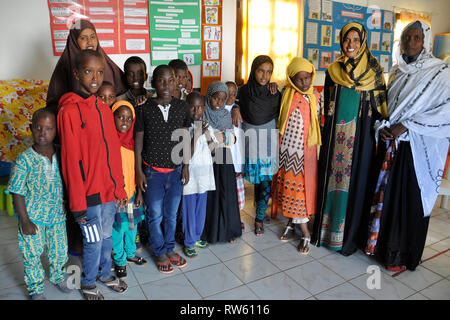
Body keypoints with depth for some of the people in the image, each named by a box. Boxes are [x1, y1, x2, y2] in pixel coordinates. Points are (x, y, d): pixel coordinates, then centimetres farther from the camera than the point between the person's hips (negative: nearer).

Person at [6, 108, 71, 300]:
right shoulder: (23, 160, -15)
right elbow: (17, 194, -11)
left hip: (57, 215, 3)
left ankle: (57, 276, 45)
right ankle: (35, 288, 35)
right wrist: (25, 221, -11)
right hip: (33, 217, -3)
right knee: (33, 254, 12)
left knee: (60, 251, 17)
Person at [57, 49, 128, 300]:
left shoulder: (104, 108, 6)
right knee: (93, 240, 10)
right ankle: (89, 283, 36)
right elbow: (71, 161, -14)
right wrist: (78, 204, -12)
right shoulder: (69, 111, -14)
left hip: (109, 189, 6)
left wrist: (120, 187, 12)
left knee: (107, 235, 21)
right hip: (89, 193, -6)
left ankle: (105, 274, 44)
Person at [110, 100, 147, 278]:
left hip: (132, 191, 5)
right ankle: (120, 261, 28)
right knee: (118, 228, 7)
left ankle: (130, 253, 41)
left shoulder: (134, 141, 2)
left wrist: (139, 192, 7)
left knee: (132, 225, 18)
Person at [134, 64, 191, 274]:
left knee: (172, 214, 16)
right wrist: (139, 171, -5)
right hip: (153, 171, -2)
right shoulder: (144, 109, -9)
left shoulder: (182, 107, -2)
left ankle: (170, 248, 36)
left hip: (175, 170, 2)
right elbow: (138, 141, -4)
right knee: (155, 215, 10)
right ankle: (159, 252, 31)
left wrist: (186, 166, 3)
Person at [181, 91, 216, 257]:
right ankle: (189, 243, 20)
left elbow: (211, 149, 8)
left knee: (201, 208, 15)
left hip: (204, 171, 5)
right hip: (190, 173, -5)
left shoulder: (207, 126, 5)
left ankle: (197, 237, 34)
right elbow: (188, 154, -17)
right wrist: (196, 134, -25)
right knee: (189, 209, 4)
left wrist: (208, 136, -9)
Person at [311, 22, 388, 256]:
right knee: (332, 177, 6)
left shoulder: (374, 71, 2)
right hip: (336, 134, 2)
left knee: (356, 180, 1)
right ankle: (327, 229, 21)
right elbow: (327, 105, 11)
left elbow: (381, 105, 3)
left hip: (361, 134, -2)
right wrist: (327, 132, 7)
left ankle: (350, 235, 14)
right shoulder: (333, 71, 7)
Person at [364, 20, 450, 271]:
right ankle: (380, 242, 25)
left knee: (410, 198, 1)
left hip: (417, 148, -5)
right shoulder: (397, 71, 12)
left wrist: (406, 125, -16)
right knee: (385, 193, 9)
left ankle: (403, 255, 16)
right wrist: (382, 126, -3)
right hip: (390, 143, 5)